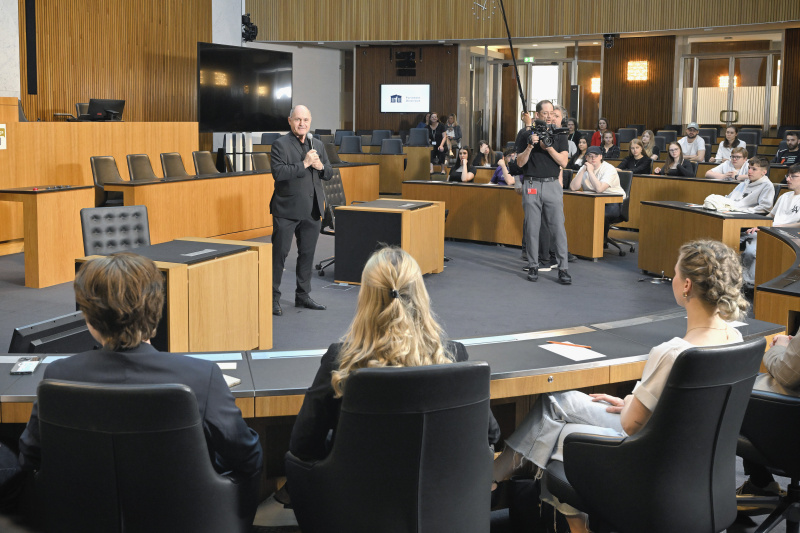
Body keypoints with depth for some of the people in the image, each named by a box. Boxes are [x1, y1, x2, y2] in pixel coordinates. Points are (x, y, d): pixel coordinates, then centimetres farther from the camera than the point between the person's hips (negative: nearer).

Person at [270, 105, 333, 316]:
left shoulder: (317, 145, 13)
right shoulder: (280, 144, -7)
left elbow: (329, 173, 15)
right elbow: (278, 173, -19)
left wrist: (321, 166, -6)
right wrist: (304, 164, -21)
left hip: (312, 210, 6)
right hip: (287, 210, -6)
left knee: (307, 253, 12)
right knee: (279, 252, -2)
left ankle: (303, 295, 23)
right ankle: (273, 297, 5)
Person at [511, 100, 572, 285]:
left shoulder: (559, 135, 8)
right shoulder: (525, 135, 6)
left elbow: (563, 161, -1)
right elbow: (520, 162, 1)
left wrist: (548, 147, -14)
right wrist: (530, 146, -14)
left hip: (552, 185, 0)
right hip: (532, 185, 0)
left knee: (558, 227, -5)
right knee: (532, 228, 3)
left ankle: (563, 268, -3)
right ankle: (533, 266, 13)